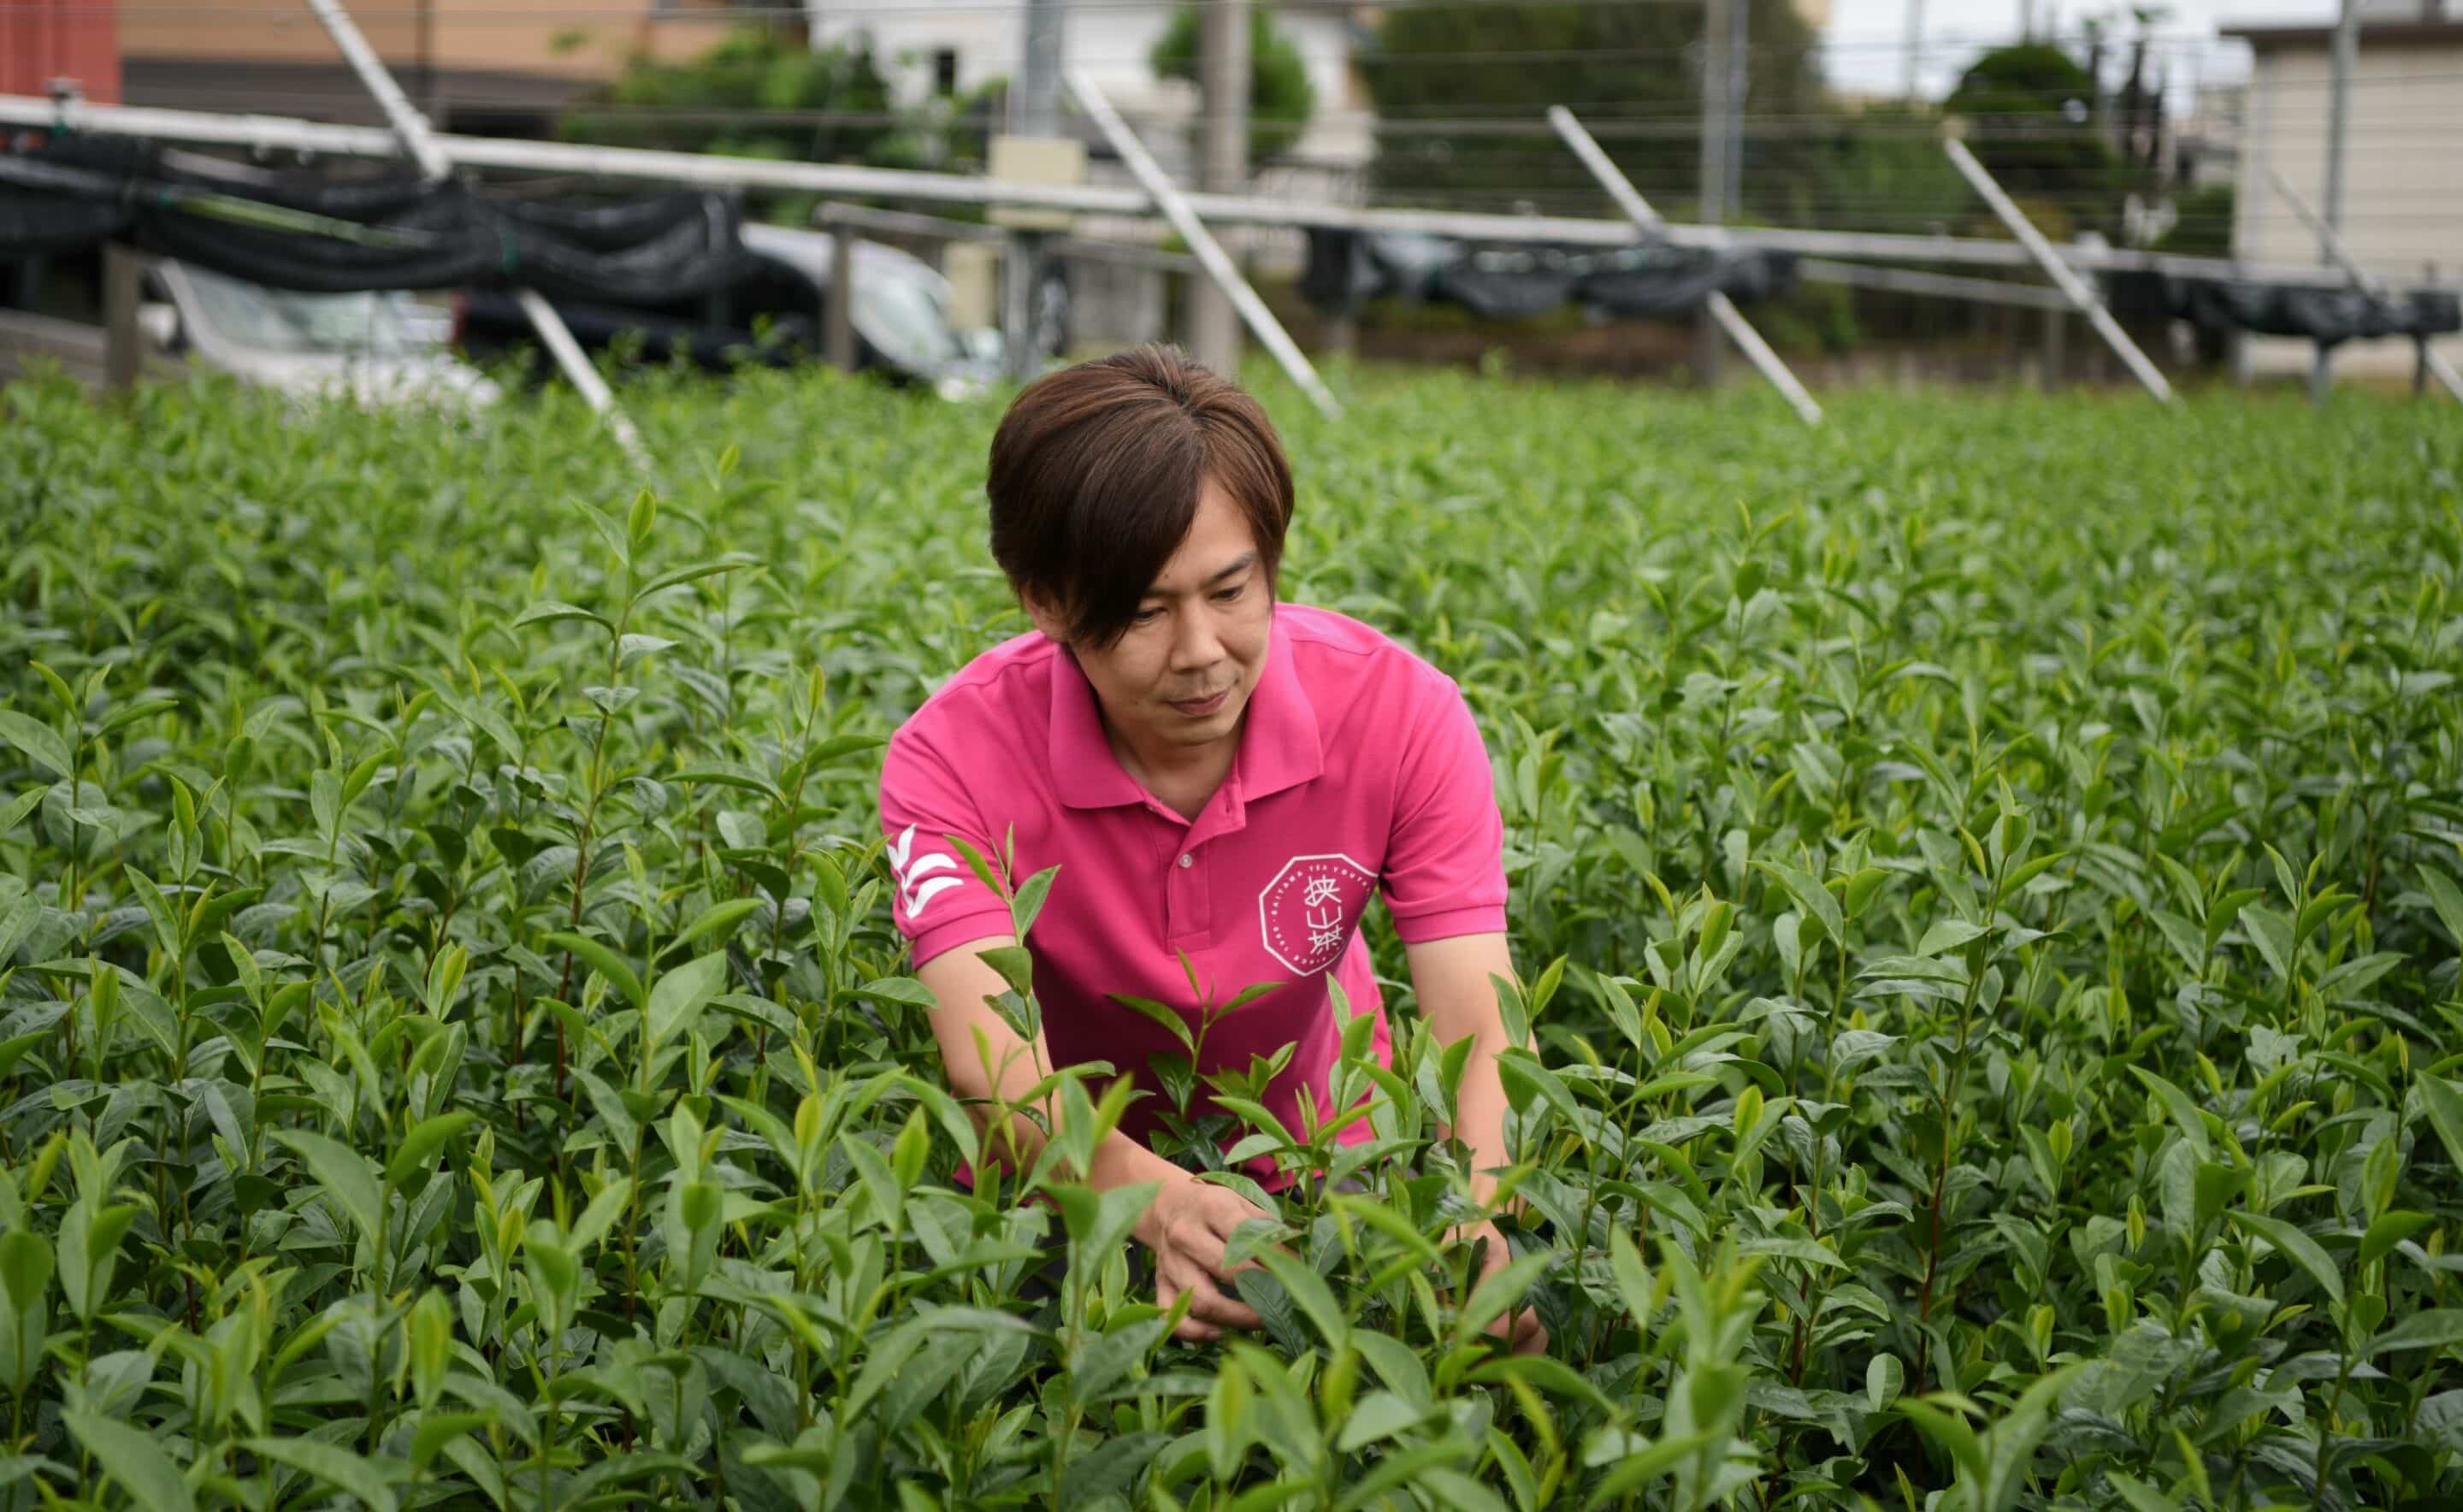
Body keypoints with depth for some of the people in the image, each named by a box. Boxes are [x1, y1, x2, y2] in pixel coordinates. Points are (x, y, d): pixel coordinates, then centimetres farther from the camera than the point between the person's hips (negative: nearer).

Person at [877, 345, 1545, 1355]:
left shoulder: (1397, 713, -22)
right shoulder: (959, 759, -26)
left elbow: (1482, 1037, -29)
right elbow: (994, 1073, -38)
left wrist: (1475, 1228, -51)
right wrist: (1161, 1200, -59)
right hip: (1066, 1189, -1)